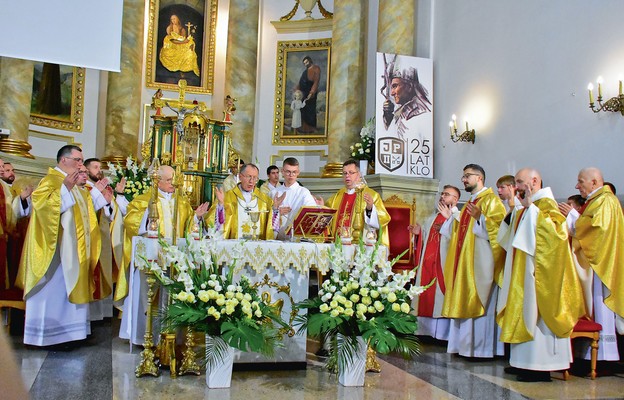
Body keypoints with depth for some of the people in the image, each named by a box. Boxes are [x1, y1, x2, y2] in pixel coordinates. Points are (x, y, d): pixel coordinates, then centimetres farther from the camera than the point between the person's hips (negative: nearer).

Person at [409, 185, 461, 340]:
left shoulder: (458, 217, 0)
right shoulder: (433, 218, 22)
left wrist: (447, 218, -18)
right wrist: (419, 233, 5)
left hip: (444, 265, -7)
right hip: (427, 265, 7)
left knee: (442, 301, -6)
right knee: (426, 298, 7)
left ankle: (443, 333, 0)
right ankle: (427, 331, 15)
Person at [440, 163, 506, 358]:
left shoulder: (491, 200, -5)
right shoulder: (470, 203, 22)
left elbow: (498, 227, -17)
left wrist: (480, 217, -26)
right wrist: (451, 218, 20)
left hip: (481, 261, -9)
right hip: (465, 262, 9)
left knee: (479, 302, -8)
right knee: (465, 303, 7)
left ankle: (483, 347, -2)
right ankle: (467, 343, 12)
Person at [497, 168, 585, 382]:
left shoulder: (546, 203, -8)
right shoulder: (527, 207, 19)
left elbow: (553, 228, -27)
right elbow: (510, 236, 20)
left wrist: (530, 207, -21)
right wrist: (515, 210, 10)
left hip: (538, 271, -10)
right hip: (523, 270, 10)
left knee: (536, 313, -9)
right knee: (525, 313, 9)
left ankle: (540, 366, -6)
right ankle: (524, 362, 14)